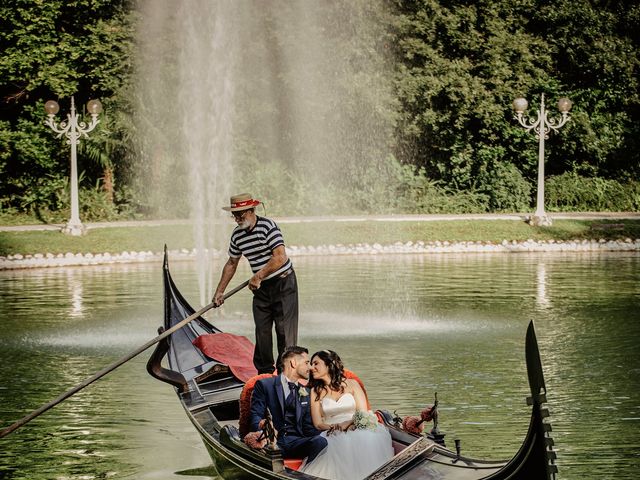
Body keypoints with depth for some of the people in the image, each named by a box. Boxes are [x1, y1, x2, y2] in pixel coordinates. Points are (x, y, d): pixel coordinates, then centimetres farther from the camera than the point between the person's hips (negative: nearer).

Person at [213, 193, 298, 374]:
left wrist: (258, 276, -22)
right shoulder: (237, 235, 3)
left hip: (283, 283, -6)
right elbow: (231, 264, 17)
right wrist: (219, 291, 18)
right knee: (262, 330, 3)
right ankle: (265, 371, 12)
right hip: (261, 287, 6)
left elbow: (280, 257, -26)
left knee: (285, 329, -7)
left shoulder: (268, 226, -18)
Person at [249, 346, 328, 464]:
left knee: (320, 441, -29)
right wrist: (262, 425, -24)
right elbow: (255, 415, 0)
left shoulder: (305, 392, 25)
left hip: (296, 442, 4)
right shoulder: (264, 385, 9)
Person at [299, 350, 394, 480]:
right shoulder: (316, 391, 14)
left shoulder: (351, 384, 12)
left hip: (356, 431, 0)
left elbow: (363, 413, 4)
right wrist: (335, 427, -13)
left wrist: (348, 423, -14)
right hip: (332, 435, 0)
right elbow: (318, 423, 7)